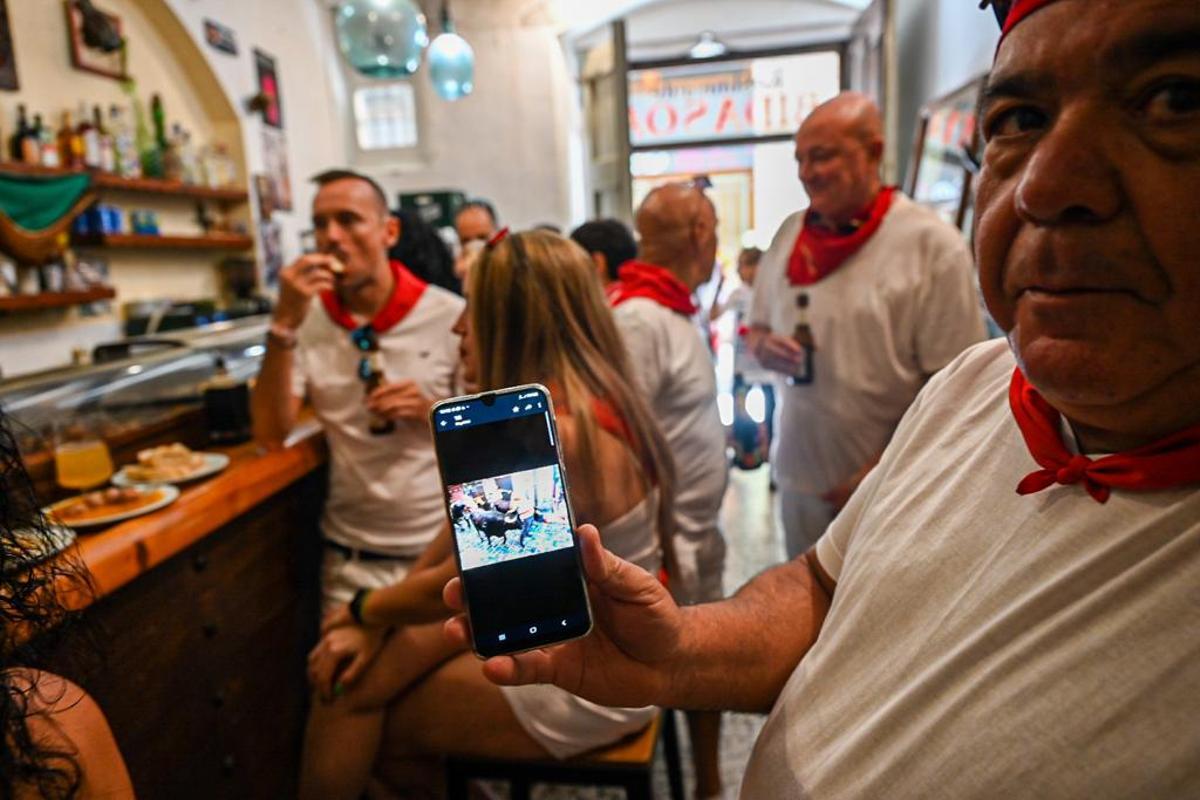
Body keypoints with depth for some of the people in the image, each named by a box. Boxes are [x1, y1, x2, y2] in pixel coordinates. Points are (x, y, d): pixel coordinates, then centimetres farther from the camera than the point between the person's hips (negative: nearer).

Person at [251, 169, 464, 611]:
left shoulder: (450, 315, -9)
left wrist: (433, 410, -19)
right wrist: (283, 324, -19)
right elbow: (270, 432, -9)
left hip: (446, 545, -1)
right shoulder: (306, 320, -1)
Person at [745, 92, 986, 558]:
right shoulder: (790, 233, 6)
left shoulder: (933, 245, -11)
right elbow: (757, 329, 15)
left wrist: (879, 475, -16)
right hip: (799, 475, 5)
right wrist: (762, 347, -8)